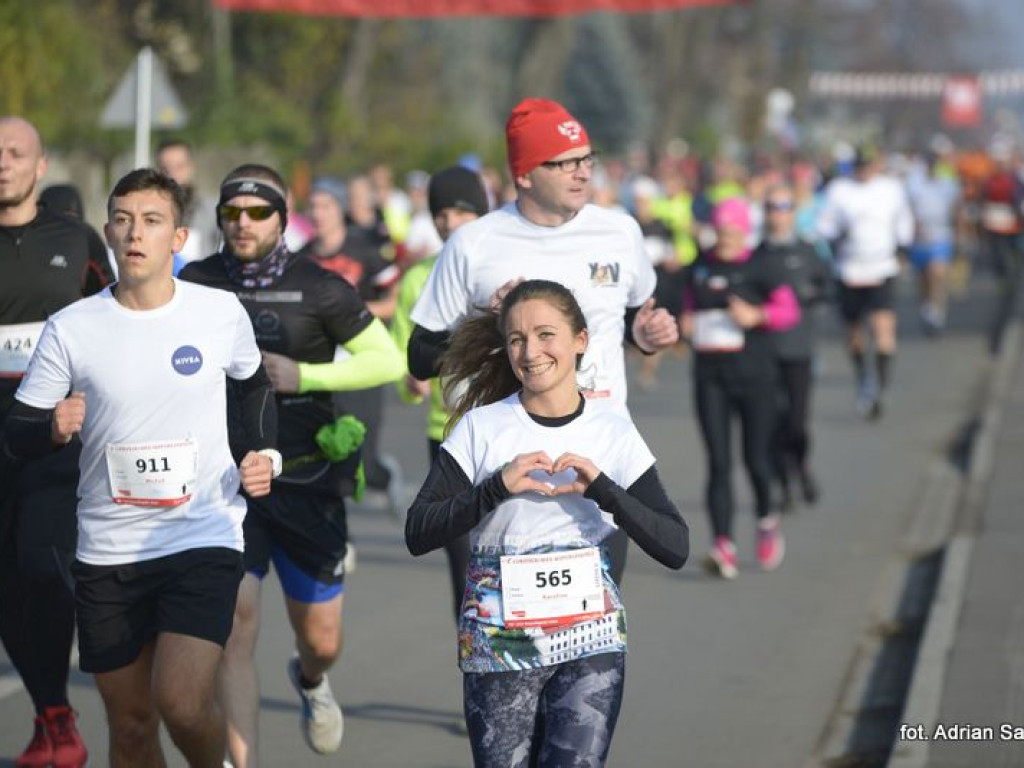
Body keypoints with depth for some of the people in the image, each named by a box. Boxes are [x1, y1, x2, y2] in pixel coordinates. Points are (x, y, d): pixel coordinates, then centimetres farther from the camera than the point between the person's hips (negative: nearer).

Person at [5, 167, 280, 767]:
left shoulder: (222, 312, -2)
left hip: (205, 538, -2)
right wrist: (54, 429, -21)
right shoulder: (71, 329, -4)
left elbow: (254, 387, 19)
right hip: (108, 553, 2)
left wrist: (266, 454, 2)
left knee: (182, 704, -19)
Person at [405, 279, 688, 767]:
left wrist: (602, 489, -19)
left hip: (592, 637, 0)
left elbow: (676, 548, -6)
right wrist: (499, 486, -20)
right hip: (498, 643, 0)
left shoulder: (614, 431, -1)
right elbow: (417, 534, -9)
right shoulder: (480, 428, -3)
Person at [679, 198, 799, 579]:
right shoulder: (700, 267, 11)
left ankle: (766, 520, 34)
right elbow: (690, 302, 24)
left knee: (755, 457, 4)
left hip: (754, 374, -2)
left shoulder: (760, 268, -1)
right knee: (718, 461, -7)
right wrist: (685, 322, 3)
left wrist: (756, 316, -25)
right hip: (710, 377, 2)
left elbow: (789, 309, -9)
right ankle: (723, 545, -13)